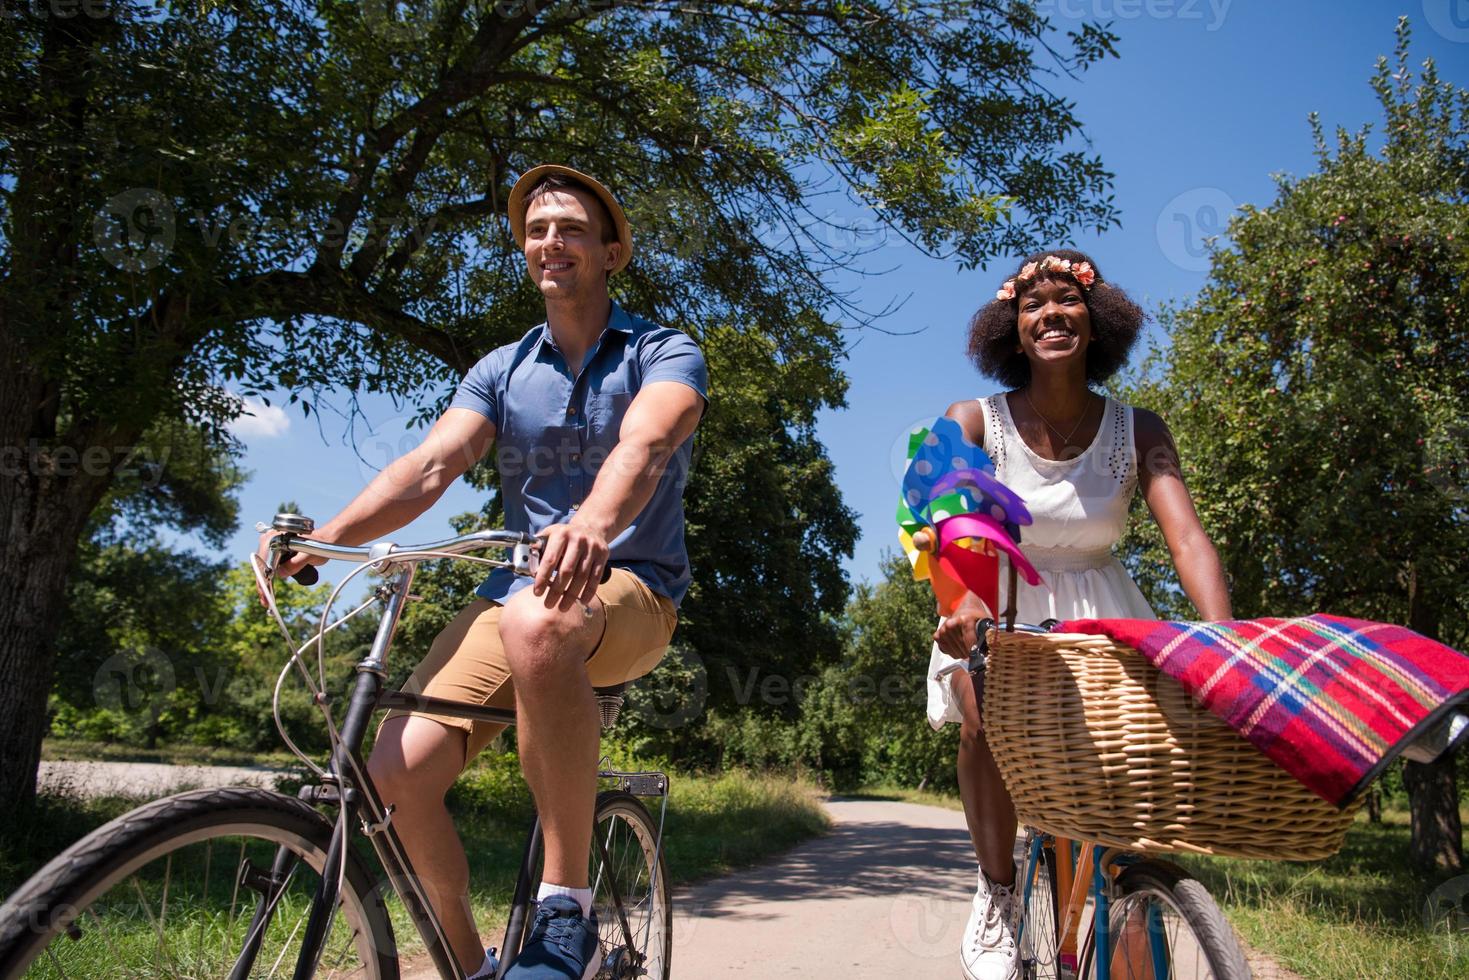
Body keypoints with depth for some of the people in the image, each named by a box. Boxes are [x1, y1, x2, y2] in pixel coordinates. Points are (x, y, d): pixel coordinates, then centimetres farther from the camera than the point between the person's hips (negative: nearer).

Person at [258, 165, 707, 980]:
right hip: (514, 587, 5)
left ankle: (565, 913, -27)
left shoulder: (664, 354, -1)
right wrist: (322, 538, -21)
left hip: (630, 589, -4)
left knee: (539, 624, -40)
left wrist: (592, 525, -47)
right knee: (398, 769, -15)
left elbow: (644, 445, -24)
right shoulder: (501, 370, 12)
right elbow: (430, 465, -2)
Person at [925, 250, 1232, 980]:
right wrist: (965, 602, -48)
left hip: (1098, 613, 2)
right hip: (999, 610, -1)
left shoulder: (1137, 431, -7)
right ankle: (996, 899, -11)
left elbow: (1186, 536, -19)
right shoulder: (974, 421, -11)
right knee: (988, 713, -31)